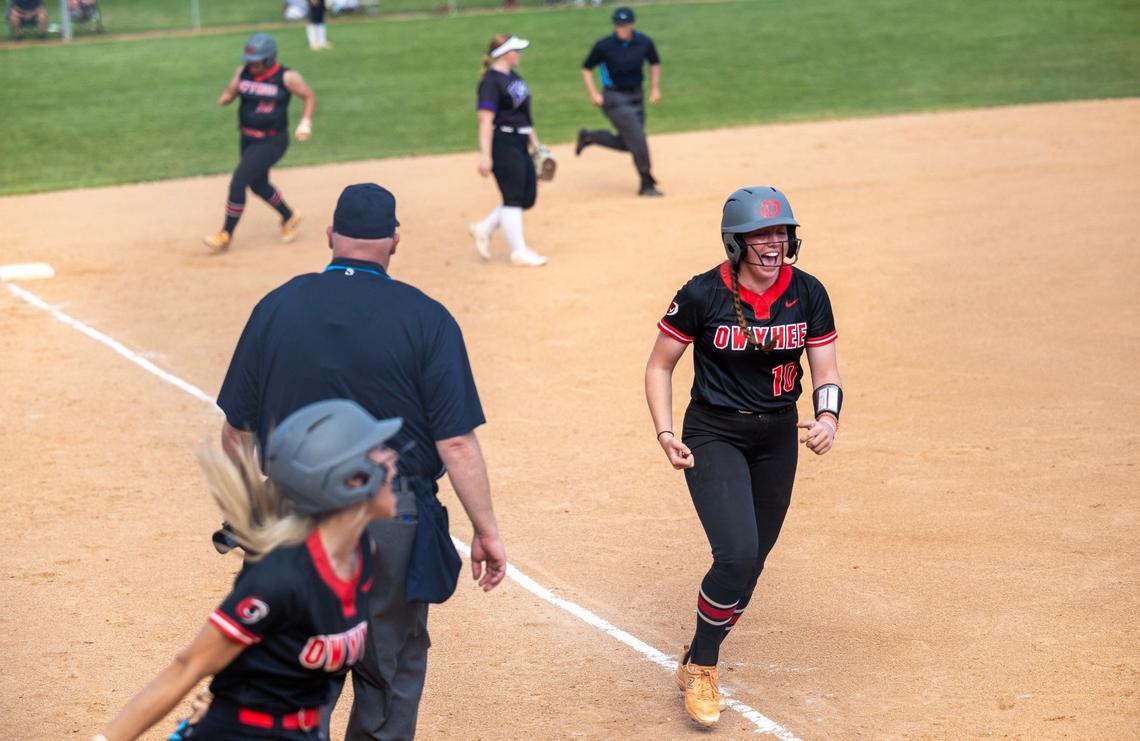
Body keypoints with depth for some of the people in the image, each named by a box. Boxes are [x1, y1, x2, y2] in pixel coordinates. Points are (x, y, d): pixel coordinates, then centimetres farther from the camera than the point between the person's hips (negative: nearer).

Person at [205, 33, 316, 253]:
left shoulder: (286, 77, -14)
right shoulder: (243, 72, 0)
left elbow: (309, 96, -4)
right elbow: (227, 94, 4)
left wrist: (305, 123, -16)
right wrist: (226, 97, -20)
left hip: (272, 141, -7)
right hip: (248, 139, 7)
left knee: (238, 182, -13)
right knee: (258, 185, 19)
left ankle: (226, 235, -1)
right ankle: (289, 218, 44)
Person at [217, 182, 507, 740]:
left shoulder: (277, 307, -1)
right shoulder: (425, 319, -8)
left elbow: (238, 430, 4)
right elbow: (456, 442, -12)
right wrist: (485, 530, -5)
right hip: (391, 523, -2)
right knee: (389, 677, 13)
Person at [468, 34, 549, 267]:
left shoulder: (514, 78, 15)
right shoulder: (491, 81, -13)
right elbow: (486, 120, -18)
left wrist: (535, 144, 22)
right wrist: (485, 156, -23)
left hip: (520, 145, 10)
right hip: (503, 144, -10)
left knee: (528, 197, 11)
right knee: (513, 198, -4)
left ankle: (484, 229, 21)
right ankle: (519, 252, 4)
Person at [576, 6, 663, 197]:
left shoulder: (644, 42, -4)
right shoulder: (604, 46, -14)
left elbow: (655, 63, 14)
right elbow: (586, 68, -3)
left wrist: (655, 88, 5)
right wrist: (593, 94, -11)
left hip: (637, 96, 5)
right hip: (615, 98, -5)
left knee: (626, 144, 9)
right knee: (637, 139, -12)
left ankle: (588, 137, 31)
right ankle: (647, 185, -1)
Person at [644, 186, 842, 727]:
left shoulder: (808, 294, -6)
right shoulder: (702, 295, -15)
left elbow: (826, 370, 0)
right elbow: (659, 365, -5)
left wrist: (828, 417, -21)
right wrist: (665, 432, -17)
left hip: (778, 438, 4)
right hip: (713, 435, -4)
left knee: (750, 562, 12)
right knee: (737, 554, -20)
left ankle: (700, 658, 35)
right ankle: (700, 668, 1)